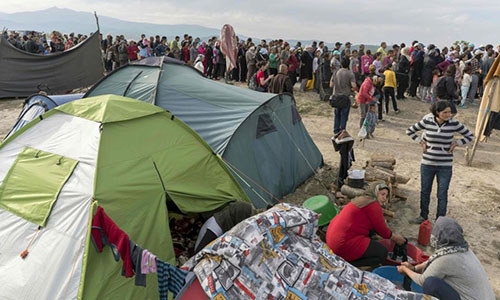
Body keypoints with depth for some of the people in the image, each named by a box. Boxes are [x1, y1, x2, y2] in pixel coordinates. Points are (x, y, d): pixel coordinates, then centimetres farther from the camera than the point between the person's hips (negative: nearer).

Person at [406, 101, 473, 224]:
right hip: (427, 163, 1)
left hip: (445, 166, -1)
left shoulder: (454, 123, -9)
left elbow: (469, 135, 5)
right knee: (424, 191, 16)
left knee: (442, 195, 7)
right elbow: (410, 131, 4)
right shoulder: (427, 121, -9)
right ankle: (423, 216, 35)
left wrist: (456, 142, -7)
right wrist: (421, 141, -3)